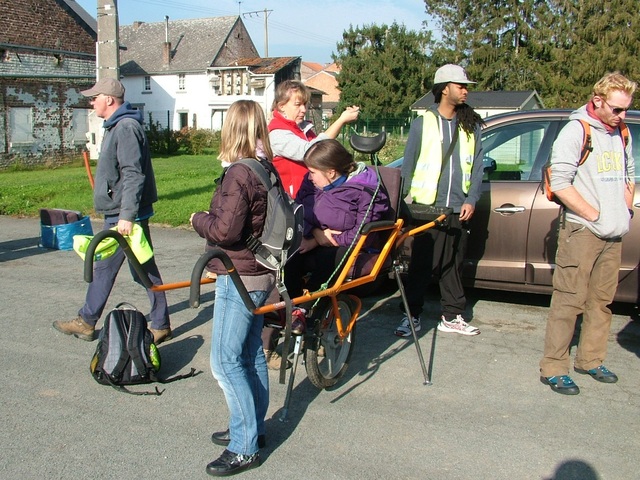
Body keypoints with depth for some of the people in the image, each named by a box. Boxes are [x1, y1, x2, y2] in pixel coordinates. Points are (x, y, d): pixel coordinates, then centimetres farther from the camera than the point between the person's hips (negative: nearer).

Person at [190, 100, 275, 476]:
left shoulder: (238, 174, -20)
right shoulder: (267, 169, 6)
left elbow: (225, 230, -24)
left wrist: (199, 219, -6)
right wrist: (212, 217, 11)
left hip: (239, 279, -9)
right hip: (261, 273, 9)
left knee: (226, 361, -2)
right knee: (251, 354, 18)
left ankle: (245, 448, 6)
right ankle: (253, 428, 32)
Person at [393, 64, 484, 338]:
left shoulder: (471, 126, 10)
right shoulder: (422, 123, 3)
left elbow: (477, 166, 10)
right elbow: (409, 164, 5)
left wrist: (471, 200, 0)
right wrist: (409, 199, 0)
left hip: (458, 209, 3)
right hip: (426, 206, -3)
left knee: (453, 265, 9)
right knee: (421, 264, -1)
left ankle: (451, 317, 20)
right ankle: (412, 316, 8)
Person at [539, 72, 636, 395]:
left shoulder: (621, 135, 14)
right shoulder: (576, 131, -9)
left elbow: (629, 175, 25)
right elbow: (559, 183, -17)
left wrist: (624, 211, 9)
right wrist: (596, 215, -15)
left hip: (613, 234, 8)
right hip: (581, 231, -7)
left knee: (602, 301, 14)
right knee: (569, 301, -6)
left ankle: (590, 360, 27)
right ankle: (553, 369, 1)